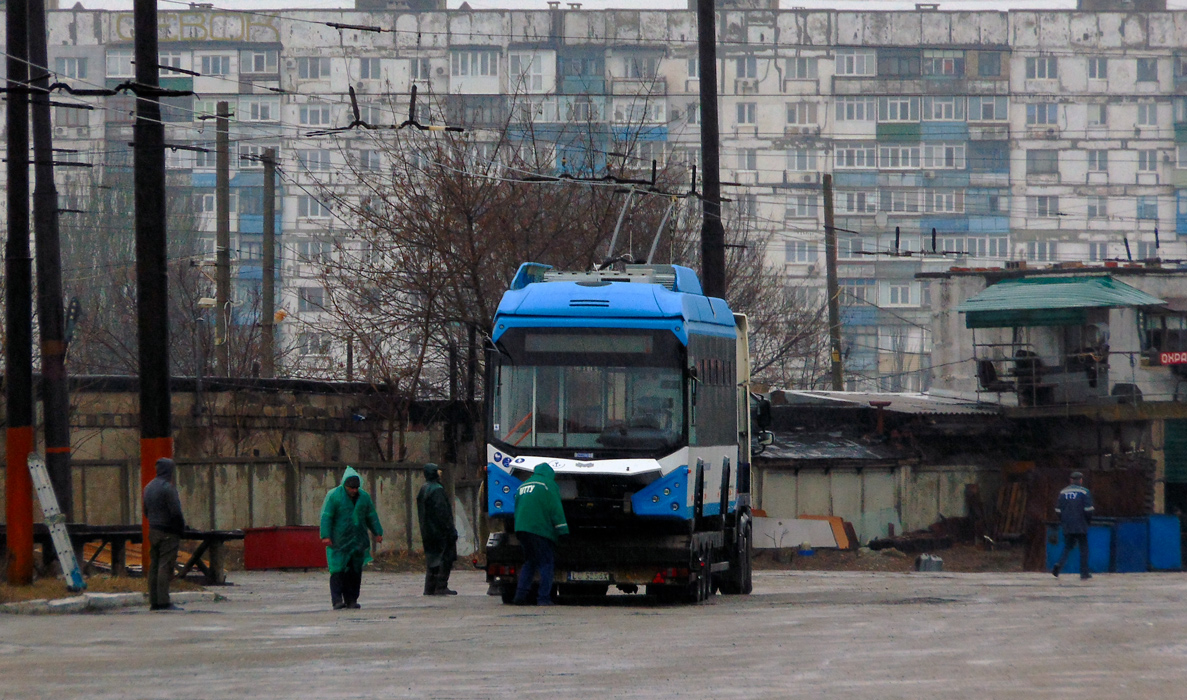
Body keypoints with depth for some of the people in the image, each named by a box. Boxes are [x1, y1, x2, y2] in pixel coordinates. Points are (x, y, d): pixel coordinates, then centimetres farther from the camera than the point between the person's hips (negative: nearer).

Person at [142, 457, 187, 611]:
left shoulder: (149, 487, 13)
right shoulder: (168, 488, -15)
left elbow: (145, 510, 19)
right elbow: (175, 512, -18)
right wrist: (182, 529, -6)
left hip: (153, 530, 8)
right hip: (168, 533, -8)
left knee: (154, 566, 9)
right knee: (165, 566, -9)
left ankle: (154, 601, 10)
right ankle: (163, 601, -12)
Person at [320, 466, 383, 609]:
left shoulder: (364, 497, 10)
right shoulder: (333, 496, -4)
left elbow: (371, 516, 16)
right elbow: (326, 517, -8)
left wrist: (378, 533, 6)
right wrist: (326, 536, -17)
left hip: (358, 541, 4)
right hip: (339, 542, -4)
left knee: (355, 571, 3)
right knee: (338, 570, -10)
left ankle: (351, 600, 7)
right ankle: (337, 600, -12)